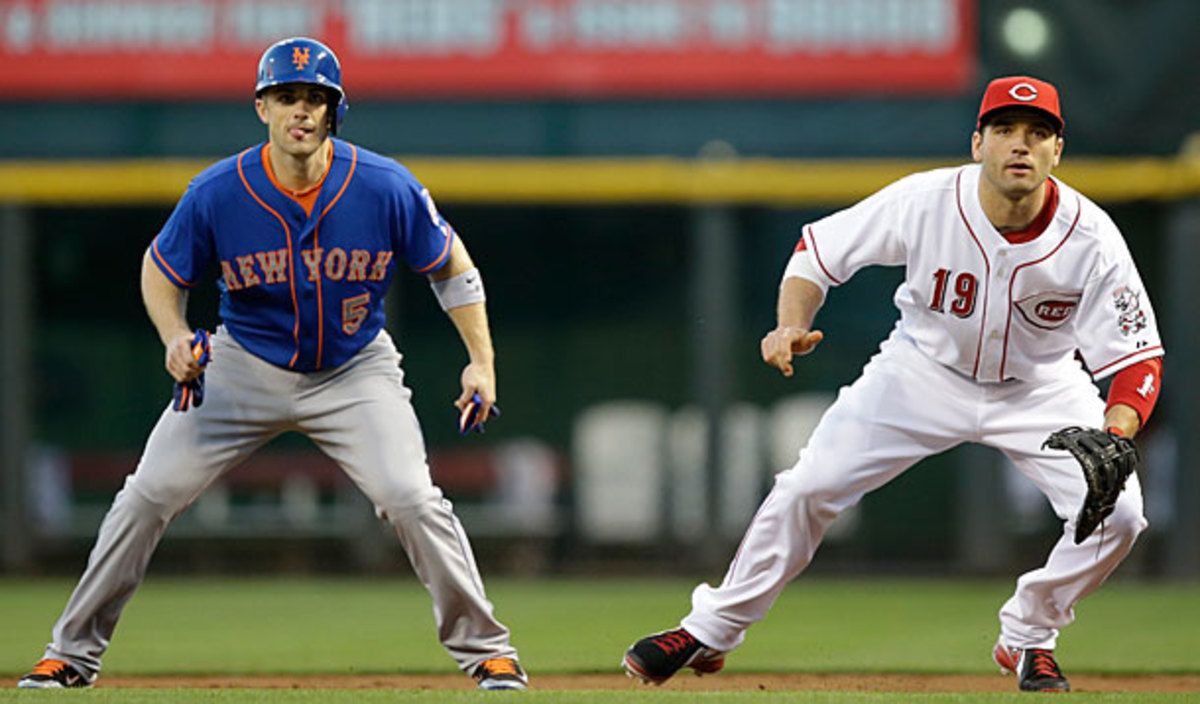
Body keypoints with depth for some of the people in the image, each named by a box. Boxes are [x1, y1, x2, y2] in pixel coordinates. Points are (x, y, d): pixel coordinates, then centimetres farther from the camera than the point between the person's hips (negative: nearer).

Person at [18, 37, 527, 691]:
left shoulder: (386, 188, -20)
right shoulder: (216, 193, -20)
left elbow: (450, 265, -5)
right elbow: (161, 269, -2)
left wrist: (481, 362, -12)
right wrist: (176, 337, -21)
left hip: (354, 373, -1)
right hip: (244, 366, 1)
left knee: (410, 497, -19)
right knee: (150, 492, -5)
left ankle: (485, 650, -1)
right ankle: (73, 652, 8)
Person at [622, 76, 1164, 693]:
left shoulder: (1091, 239, -27)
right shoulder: (924, 202, -26)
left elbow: (1139, 360, -24)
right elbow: (819, 248, -12)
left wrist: (1110, 440, -43)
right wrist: (792, 327, -30)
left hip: (1040, 385, 0)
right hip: (926, 370, 0)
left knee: (1116, 511, -18)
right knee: (809, 486, -9)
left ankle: (1028, 639, 8)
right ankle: (710, 630, 10)